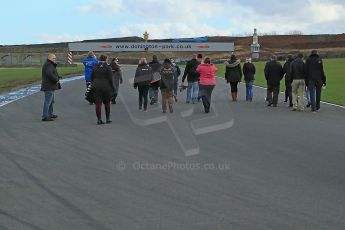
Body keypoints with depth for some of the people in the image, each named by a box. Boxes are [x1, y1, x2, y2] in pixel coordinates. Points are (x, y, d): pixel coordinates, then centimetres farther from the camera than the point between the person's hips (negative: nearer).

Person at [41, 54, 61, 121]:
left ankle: (50, 114, 32)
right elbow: (49, 74, -30)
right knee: (48, 101, -11)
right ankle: (45, 117, -12)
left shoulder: (51, 65, 20)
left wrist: (57, 77, 1)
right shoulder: (48, 65, -15)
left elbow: (53, 73, 20)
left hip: (51, 87, 11)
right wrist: (56, 80, -19)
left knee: (52, 101, 21)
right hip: (49, 87, -11)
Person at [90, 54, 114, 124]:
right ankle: (107, 119, 16)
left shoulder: (95, 67, 5)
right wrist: (112, 87, 0)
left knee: (98, 103, 2)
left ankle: (99, 119, -2)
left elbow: (92, 78, 9)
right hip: (106, 87, -2)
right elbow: (110, 79, -9)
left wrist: (93, 86, 18)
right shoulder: (108, 67, -7)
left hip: (97, 88, 2)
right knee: (107, 103, 12)